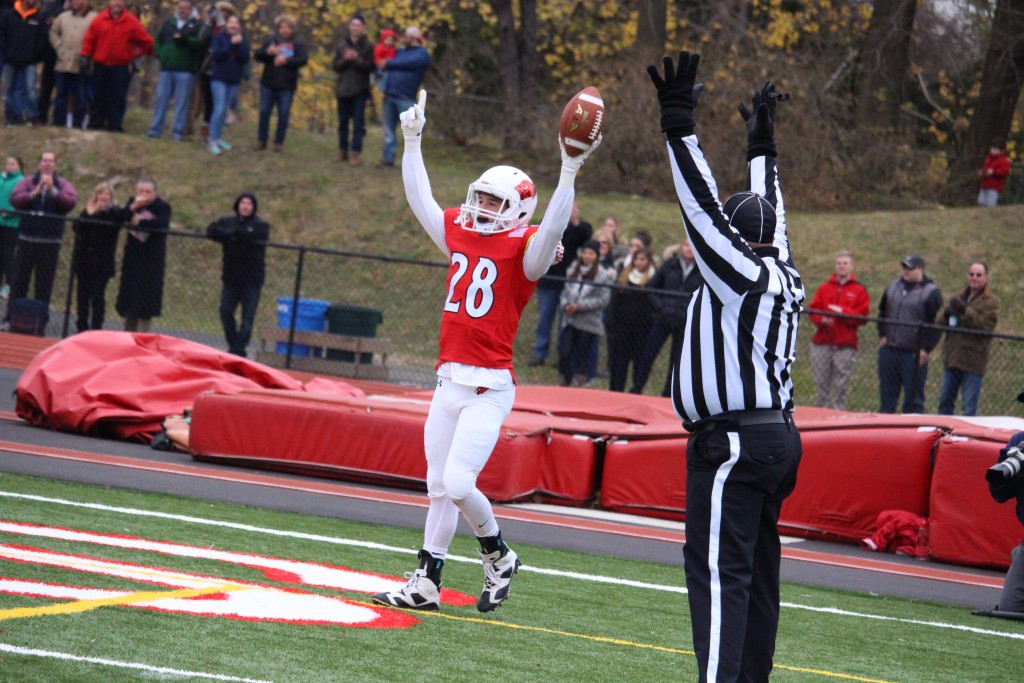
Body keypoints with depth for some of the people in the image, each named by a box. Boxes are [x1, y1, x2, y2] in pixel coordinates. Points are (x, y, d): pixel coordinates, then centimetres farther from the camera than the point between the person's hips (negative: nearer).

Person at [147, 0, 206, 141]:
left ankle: (178, 132, -1)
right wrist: (160, 54, 6)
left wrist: (185, 40, -24)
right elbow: (158, 40, 23)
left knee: (182, 102, -3)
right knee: (161, 99, 2)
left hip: (185, 70, -4)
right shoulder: (168, 24, 18)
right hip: (166, 69, 4)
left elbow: (201, 42, -10)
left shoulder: (197, 25, 5)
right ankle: (155, 130, 6)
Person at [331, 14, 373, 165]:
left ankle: (355, 154, -5)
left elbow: (370, 67, -8)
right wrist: (345, 59, -14)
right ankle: (343, 151, 19)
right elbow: (335, 66, 5)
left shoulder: (368, 47, -3)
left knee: (358, 123, -5)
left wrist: (357, 59, -21)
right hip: (343, 89, 4)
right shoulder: (342, 46, 7)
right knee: (343, 122, 10)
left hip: (360, 91, -4)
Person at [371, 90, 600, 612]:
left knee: (457, 483, -14)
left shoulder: (524, 248, -7)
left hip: (488, 387, -7)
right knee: (438, 486, 10)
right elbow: (419, 199, 22)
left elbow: (552, 229, -26)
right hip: (449, 379, 7)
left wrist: (570, 171, -35)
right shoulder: (460, 234, 12)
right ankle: (426, 584, 16)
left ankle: (499, 557, 10)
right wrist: (412, 142, 22)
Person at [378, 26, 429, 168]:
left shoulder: (422, 54, 0)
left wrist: (388, 64, -6)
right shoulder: (400, 52, 20)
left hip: (405, 98, -7)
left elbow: (408, 63, -15)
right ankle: (388, 158, 15)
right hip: (389, 96, 7)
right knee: (389, 129, 9)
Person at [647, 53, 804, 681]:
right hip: (779, 436, 9)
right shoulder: (785, 276, 12)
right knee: (757, 569, 13)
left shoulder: (740, 274, -9)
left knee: (719, 569, -14)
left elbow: (703, 207, -15)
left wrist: (680, 127, -15)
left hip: (734, 441, -9)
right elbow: (771, 214, 28)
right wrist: (763, 146, 41)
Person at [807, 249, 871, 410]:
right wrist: (821, 319, -12)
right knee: (821, 385, 2)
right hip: (822, 344, 2)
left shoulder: (859, 290, 6)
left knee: (841, 387, -3)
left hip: (845, 347, -2)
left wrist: (842, 312, -14)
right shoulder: (825, 288, 14)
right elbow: (813, 310, 9)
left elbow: (862, 317, -3)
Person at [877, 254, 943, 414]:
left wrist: (926, 348, -11)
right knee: (887, 394, 11)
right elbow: (882, 312, 23)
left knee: (913, 397, -2)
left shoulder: (931, 292, -5)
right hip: (889, 350, 6)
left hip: (914, 354, -6)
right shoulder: (893, 286, 13)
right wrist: (882, 335, 10)